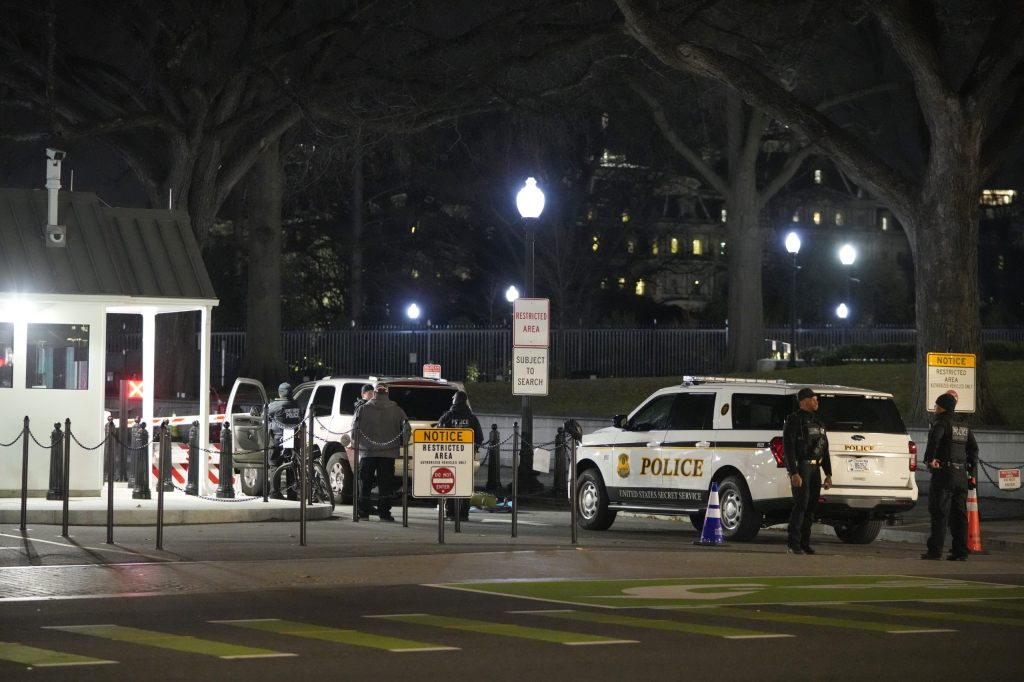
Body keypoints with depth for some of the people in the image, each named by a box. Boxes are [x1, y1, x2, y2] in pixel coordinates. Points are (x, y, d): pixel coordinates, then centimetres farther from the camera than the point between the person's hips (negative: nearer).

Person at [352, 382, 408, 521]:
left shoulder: (363, 409, 0)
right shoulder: (396, 410, 1)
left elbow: (355, 428, -1)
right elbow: (405, 428, 1)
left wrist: (355, 442, 15)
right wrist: (401, 443, 15)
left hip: (367, 451, 0)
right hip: (388, 452, 0)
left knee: (365, 481, 8)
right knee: (385, 483, 4)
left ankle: (363, 511, 8)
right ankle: (384, 512, 0)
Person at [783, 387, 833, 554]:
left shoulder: (818, 422, 18)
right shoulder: (794, 420, -8)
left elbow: (825, 450, 22)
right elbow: (788, 447, -15)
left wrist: (828, 474, 16)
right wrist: (794, 473, -22)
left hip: (815, 468, 8)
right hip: (800, 467, -8)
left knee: (811, 506, 6)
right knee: (801, 504, -13)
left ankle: (805, 543, 11)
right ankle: (793, 544, -11)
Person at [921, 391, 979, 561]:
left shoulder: (941, 424, -8)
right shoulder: (964, 426, 17)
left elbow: (934, 438, -29)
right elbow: (973, 448, 18)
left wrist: (930, 459, -19)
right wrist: (972, 471, 18)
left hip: (943, 474, -7)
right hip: (962, 475, 7)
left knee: (939, 514, -5)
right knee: (959, 514, 8)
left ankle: (935, 550, -7)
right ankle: (960, 551, 5)